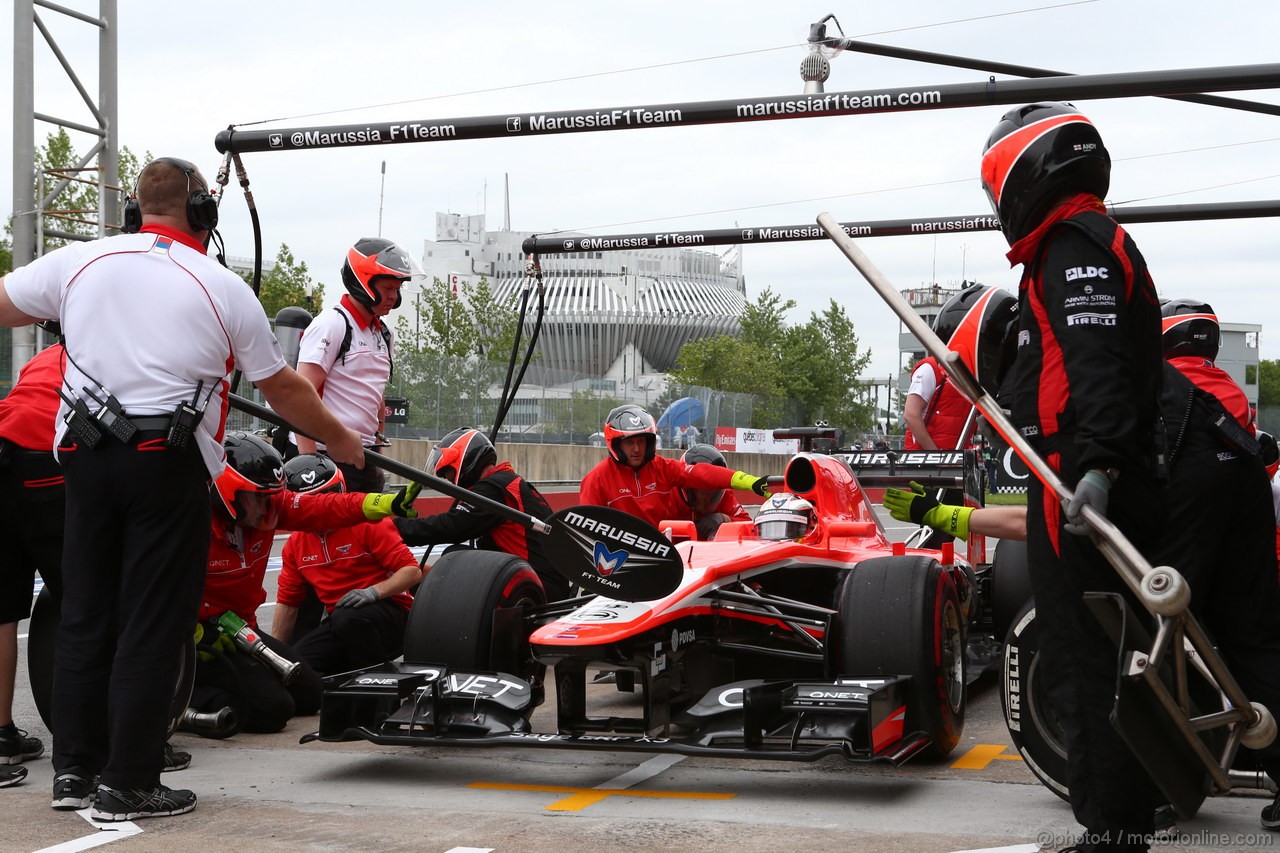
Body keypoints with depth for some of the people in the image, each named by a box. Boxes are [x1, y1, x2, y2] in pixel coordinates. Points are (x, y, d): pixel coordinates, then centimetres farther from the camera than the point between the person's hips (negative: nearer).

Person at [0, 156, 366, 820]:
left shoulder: (79, 262, 7)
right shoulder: (224, 289, 1)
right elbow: (283, 391, 7)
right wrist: (341, 441, 22)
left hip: (86, 458, 4)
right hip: (169, 464, -4)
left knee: (85, 612, 12)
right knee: (153, 624, 1)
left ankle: (74, 768, 18)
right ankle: (128, 785, 3)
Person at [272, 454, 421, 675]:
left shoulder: (368, 523, -9)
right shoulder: (295, 545, 9)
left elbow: (412, 571, -13)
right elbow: (287, 602, 13)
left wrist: (374, 591, -28)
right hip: (339, 621, 5)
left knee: (347, 618, -38)